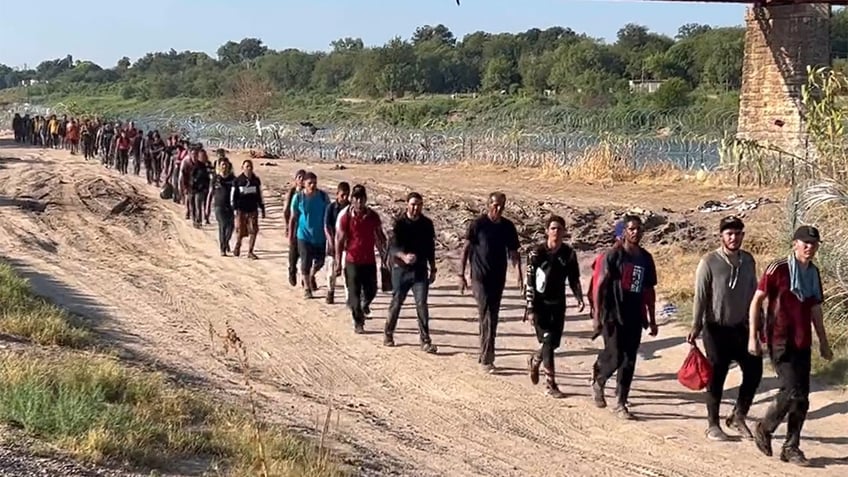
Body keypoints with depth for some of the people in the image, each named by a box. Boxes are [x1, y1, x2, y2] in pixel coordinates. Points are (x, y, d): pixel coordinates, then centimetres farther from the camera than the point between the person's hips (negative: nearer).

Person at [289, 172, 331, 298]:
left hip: (320, 235, 2)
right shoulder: (298, 197, -8)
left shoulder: (323, 196, -6)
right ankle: (306, 287, 16)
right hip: (304, 235, -2)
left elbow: (328, 215, 3)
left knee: (320, 261, 9)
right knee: (306, 262, -1)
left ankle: (312, 276, 40)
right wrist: (291, 234, 2)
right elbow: (293, 217, 1)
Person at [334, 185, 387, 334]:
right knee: (354, 293, 1)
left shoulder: (373, 216, 0)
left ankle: (364, 304, 41)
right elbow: (339, 240, -4)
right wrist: (338, 263, -5)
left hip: (369, 261, 3)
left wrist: (385, 255, 7)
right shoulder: (346, 218, -8)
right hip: (352, 261, -3)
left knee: (371, 291, 7)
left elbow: (380, 237, 10)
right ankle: (358, 323, 14)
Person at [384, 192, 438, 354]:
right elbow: (393, 247, -21)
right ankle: (388, 334, 30)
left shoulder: (427, 224, 1)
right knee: (396, 303, 10)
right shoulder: (399, 223, -10)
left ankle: (425, 341, -3)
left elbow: (430, 248, 12)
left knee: (422, 304, -7)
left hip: (420, 271, 2)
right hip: (401, 270, -2)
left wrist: (432, 269, 13)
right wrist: (404, 256, -42)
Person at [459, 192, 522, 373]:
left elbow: (513, 252, 8)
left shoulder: (508, 227, 4)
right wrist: (461, 275, -7)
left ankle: (484, 353, 25)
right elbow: (466, 249, -4)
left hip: (498, 279, 5)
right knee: (487, 318, -10)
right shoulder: (478, 224, -8)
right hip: (480, 278, -5)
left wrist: (519, 273, -6)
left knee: (493, 318, 12)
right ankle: (487, 359, -8)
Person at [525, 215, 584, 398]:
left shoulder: (569, 254, 1)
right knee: (547, 341, -10)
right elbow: (529, 282, -8)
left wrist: (579, 298, -7)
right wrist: (530, 309, -12)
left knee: (554, 342, 9)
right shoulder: (537, 252, -9)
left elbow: (574, 279, 10)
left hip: (558, 304, 4)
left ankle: (534, 361, 41)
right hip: (540, 304, -4)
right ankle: (550, 385, -4)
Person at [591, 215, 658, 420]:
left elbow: (649, 290, 15)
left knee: (629, 361, 4)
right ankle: (598, 381, 25)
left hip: (635, 317, 5)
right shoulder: (614, 255, -7)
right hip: (613, 316, -5)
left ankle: (621, 403, 12)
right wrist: (597, 315, -12)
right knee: (615, 358, -5)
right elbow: (600, 286, -8)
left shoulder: (646, 258, 8)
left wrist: (652, 320, 14)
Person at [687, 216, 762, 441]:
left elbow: (753, 294, 11)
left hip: (741, 327, 5)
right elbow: (700, 296, -11)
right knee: (716, 378, 3)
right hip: (716, 329, -5)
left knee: (754, 371, 2)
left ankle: (738, 416, 22)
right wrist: (696, 327, -14)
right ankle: (713, 425, 17)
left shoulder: (748, 261, 2)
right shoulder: (709, 262, -12)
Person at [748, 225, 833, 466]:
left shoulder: (813, 273, 10)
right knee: (792, 390, -14)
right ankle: (764, 429, 9)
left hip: (803, 343, 6)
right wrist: (753, 336, -11)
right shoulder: (778, 269, -10)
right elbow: (756, 301, -7)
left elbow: (815, 309, 18)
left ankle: (791, 447, 15)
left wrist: (823, 342, 19)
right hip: (780, 341, -6)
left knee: (802, 397, 5)